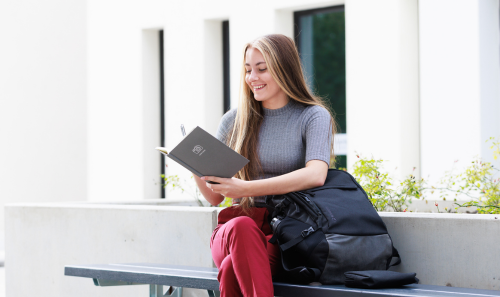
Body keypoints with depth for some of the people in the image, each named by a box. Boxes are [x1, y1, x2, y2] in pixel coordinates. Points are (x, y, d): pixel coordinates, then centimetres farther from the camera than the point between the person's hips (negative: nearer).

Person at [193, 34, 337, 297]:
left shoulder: (313, 117, 4)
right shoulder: (234, 121, 15)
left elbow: (316, 175, -17)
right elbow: (214, 196, 16)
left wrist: (246, 189, -23)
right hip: (235, 226, 3)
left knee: (234, 270, -37)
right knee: (241, 226, -38)